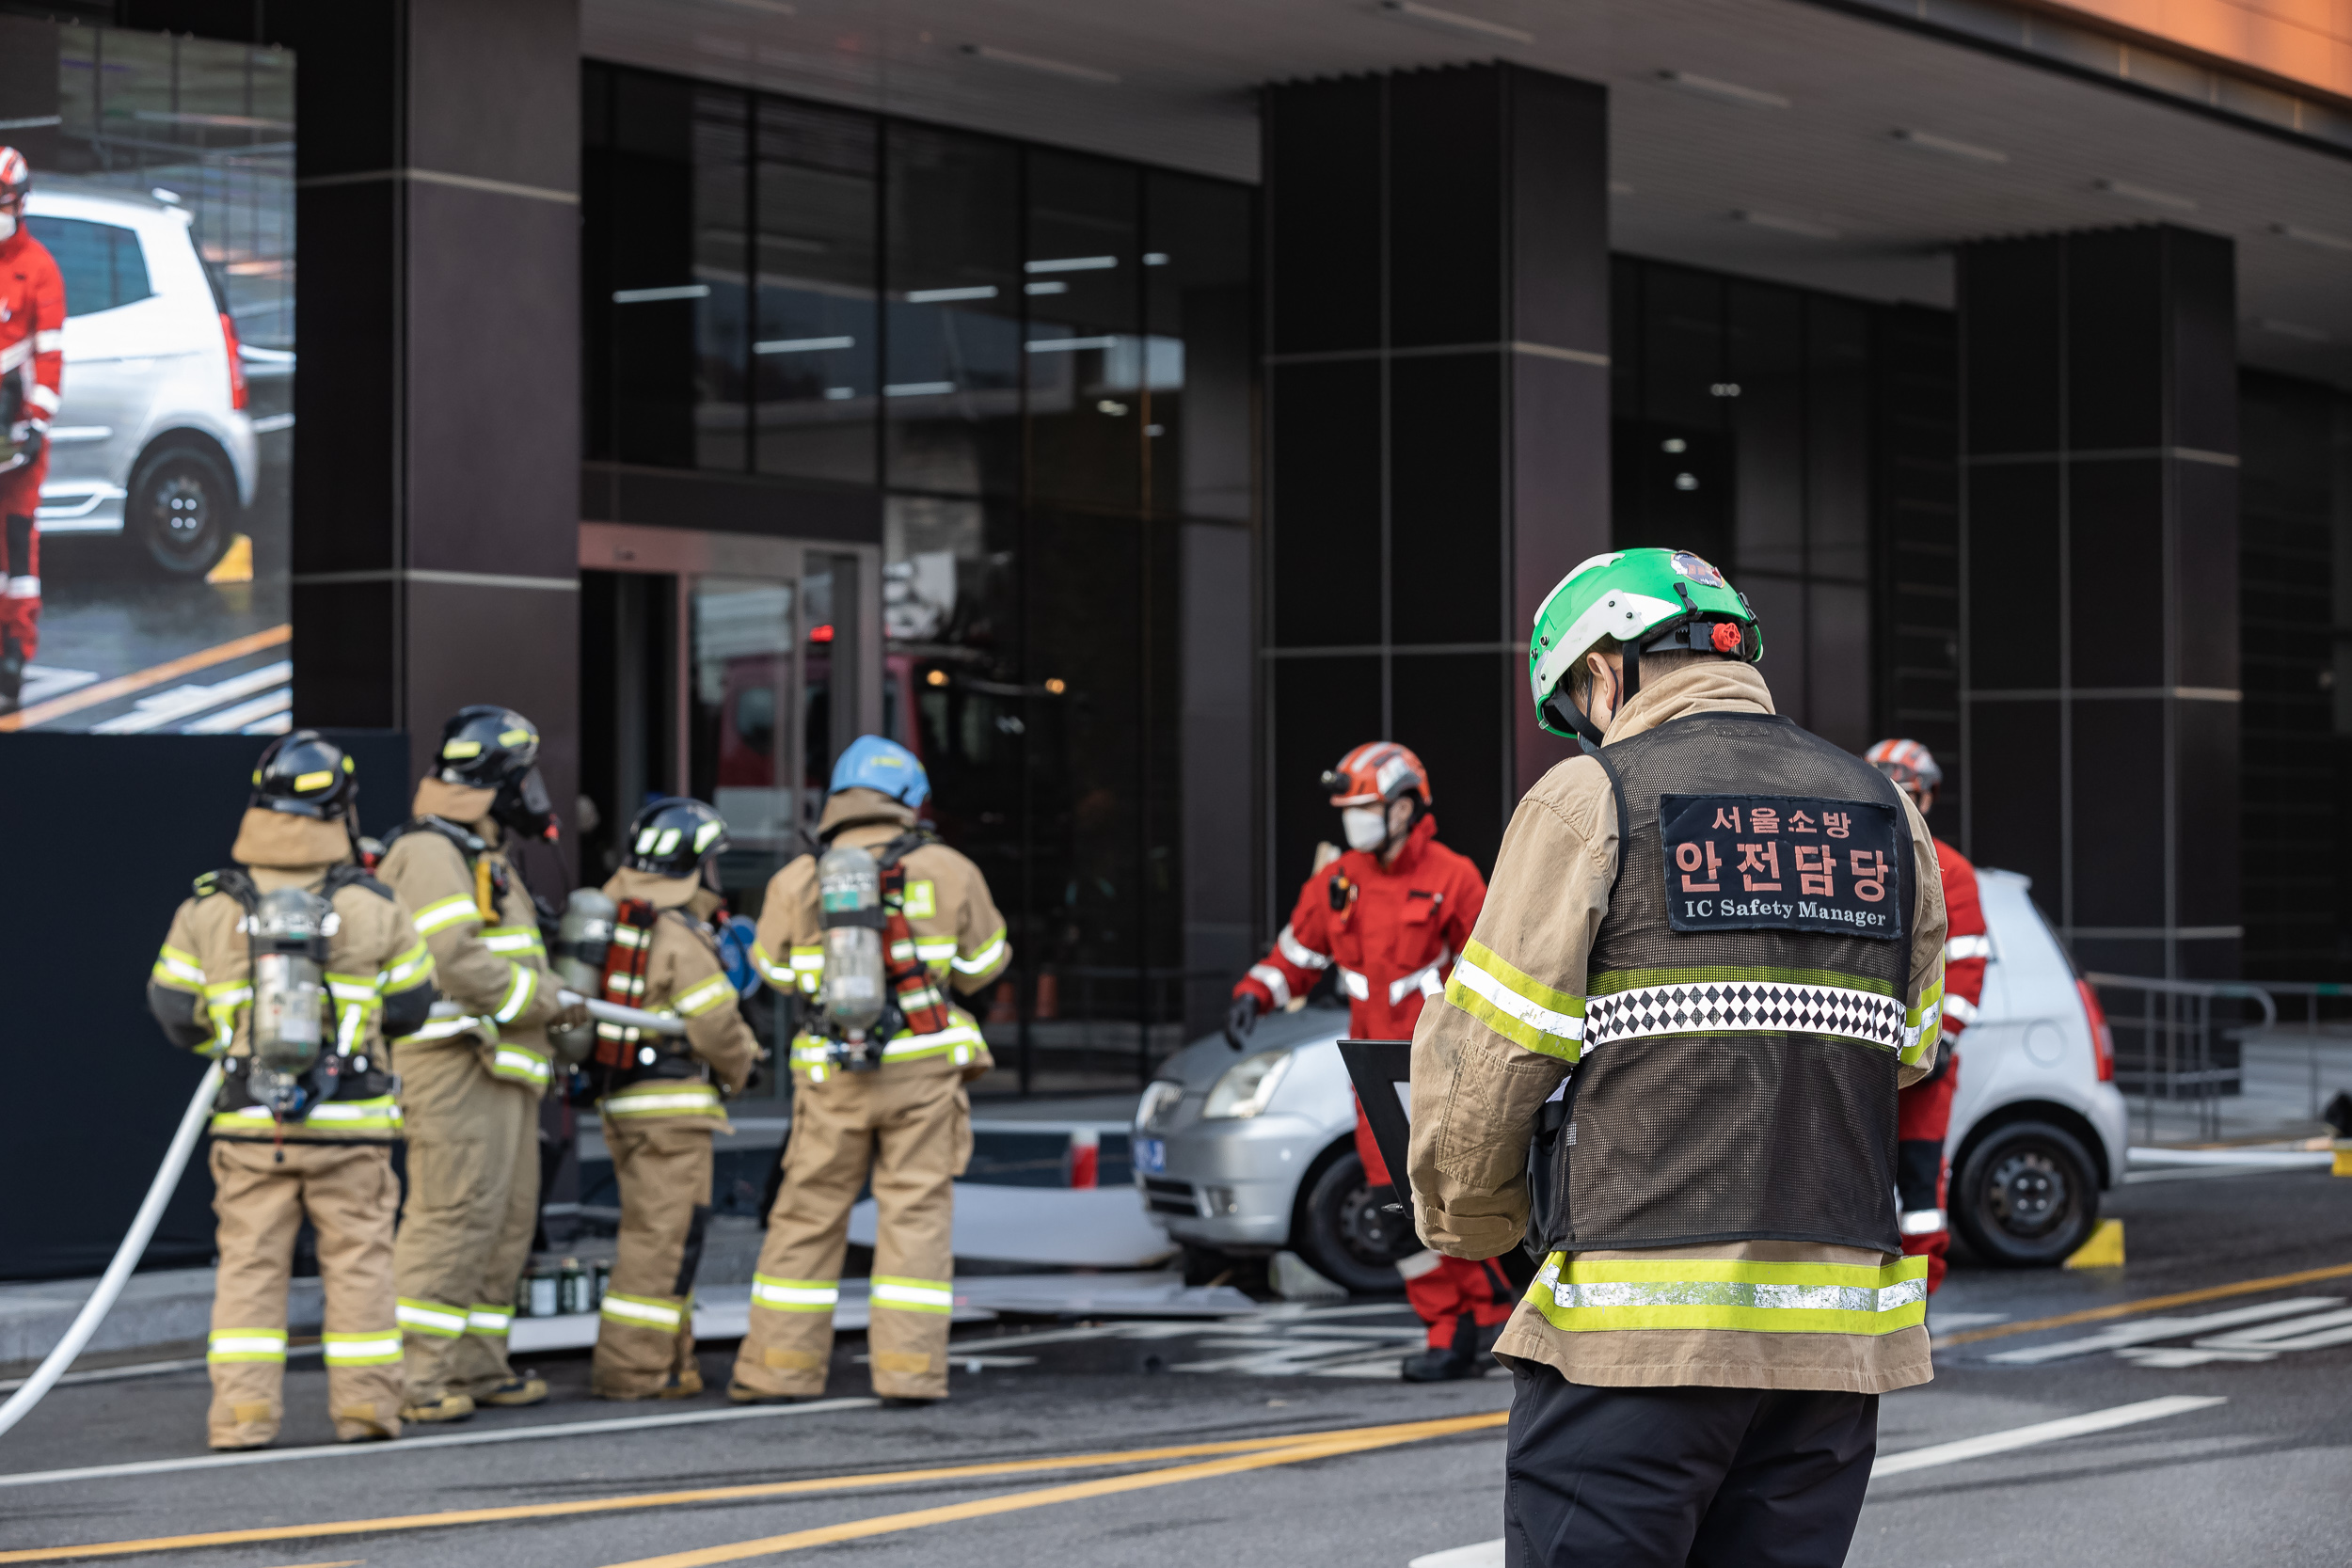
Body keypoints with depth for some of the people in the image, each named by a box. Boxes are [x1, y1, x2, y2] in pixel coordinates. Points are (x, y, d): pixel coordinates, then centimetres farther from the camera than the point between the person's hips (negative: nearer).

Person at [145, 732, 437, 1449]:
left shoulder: (208, 908, -2)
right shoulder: (374, 906, -4)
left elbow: (172, 1007, 6)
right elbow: (411, 1004, 6)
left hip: (249, 1121, 1)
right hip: (349, 1119, -1)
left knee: (249, 1262, 6)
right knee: (358, 1259, 8)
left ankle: (243, 1409, 1)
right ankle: (364, 1403, 8)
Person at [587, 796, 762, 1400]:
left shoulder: (612, 922, 11)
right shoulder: (681, 937, -15)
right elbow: (714, 1025, -16)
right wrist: (741, 1065, 3)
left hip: (620, 1100, 9)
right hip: (673, 1105, -9)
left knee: (655, 1232, 17)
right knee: (665, 1235, -5)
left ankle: (669, 1360, 23)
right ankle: (633, 1368, -5)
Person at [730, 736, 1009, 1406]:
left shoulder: (797, 882, 1)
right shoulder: (946, 871, -1)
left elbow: (775, 971, 12)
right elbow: (982, 963, 8)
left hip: (834, 1075, 1)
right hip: (923, 1067, -1)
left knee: (808, 1214, 10)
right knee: (917, 1212, 3)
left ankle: (780, 1365, 10)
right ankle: (909, 1368, -3)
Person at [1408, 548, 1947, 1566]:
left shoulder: (1588, 802, -3)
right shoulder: (1889, 820, 13)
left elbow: (1485, 1059, -4)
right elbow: (1904, 1066, 17)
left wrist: (1468, 1226, 12)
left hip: (1637, 1328, -5)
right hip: (1835, 1344, 5)